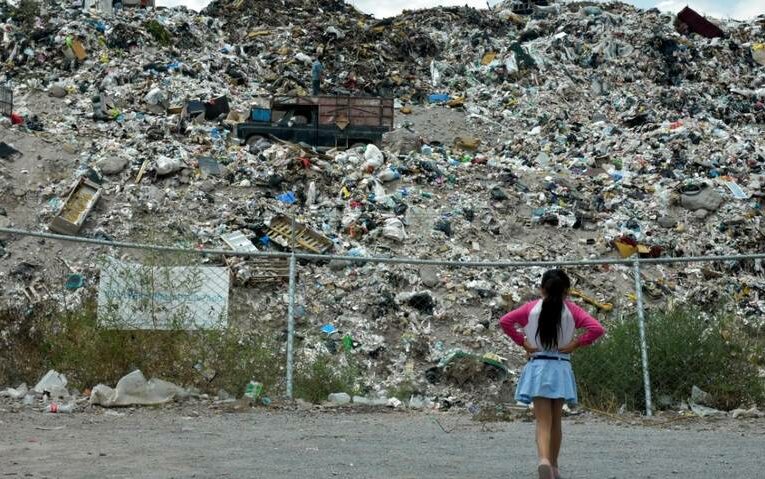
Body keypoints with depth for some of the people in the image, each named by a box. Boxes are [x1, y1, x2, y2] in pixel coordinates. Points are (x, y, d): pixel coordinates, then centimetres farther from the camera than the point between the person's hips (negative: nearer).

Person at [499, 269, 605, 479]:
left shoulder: (531, 308, 2)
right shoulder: (571, 310, 0)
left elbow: (504, 321, -6)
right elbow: (597, 329, -11)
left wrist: (523, 342, 0)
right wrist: (576, 344, -3)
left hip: (537, 367, 0)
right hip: (561, 368, 1)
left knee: (543, 421, -5)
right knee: (555, 421, 17)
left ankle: (544, 460, -30)